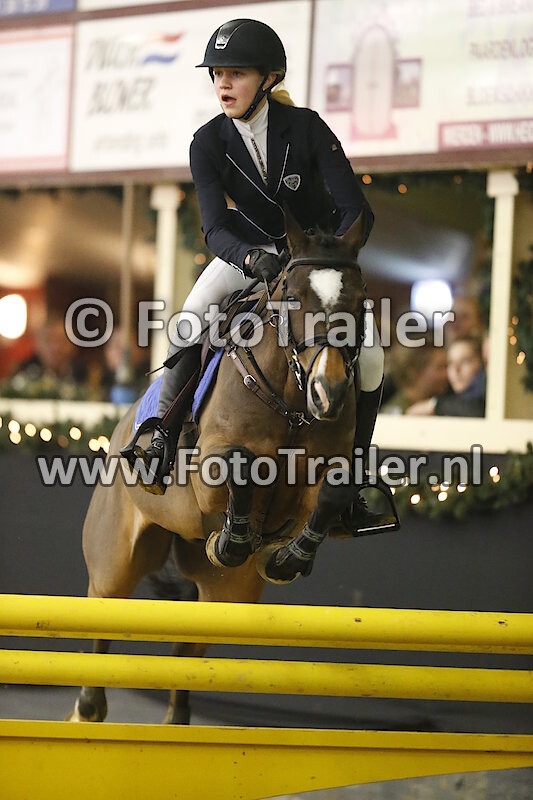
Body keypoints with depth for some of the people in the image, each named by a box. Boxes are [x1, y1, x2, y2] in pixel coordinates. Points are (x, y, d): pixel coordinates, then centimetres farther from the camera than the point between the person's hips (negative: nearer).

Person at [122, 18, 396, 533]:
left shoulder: (306, 128, -21)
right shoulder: (209, 143, -16)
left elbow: (356, 211, -22)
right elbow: (215, 227, -22)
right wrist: (252, 258, -44)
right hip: (251, 249, 1)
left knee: (369, 355, -19)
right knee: (191, 317, -25)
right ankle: (163, 436, -10)